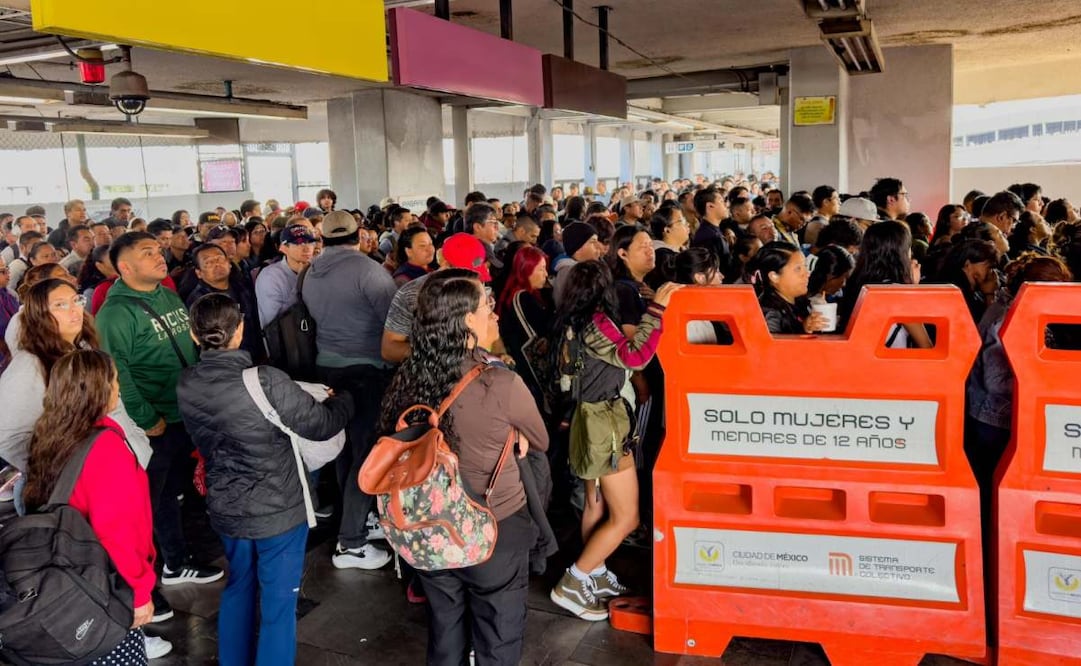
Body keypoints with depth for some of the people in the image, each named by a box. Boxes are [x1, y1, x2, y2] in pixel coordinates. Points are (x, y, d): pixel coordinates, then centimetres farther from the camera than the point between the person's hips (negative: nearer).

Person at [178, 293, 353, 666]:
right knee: (278, 604, 10)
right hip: (278, 510, -6)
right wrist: (344, 399, 5)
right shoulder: (265, 383, -26)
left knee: (238, 588, 27)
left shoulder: (186, 386, -8)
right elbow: (323, 425, -18)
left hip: (225, 509, 6)